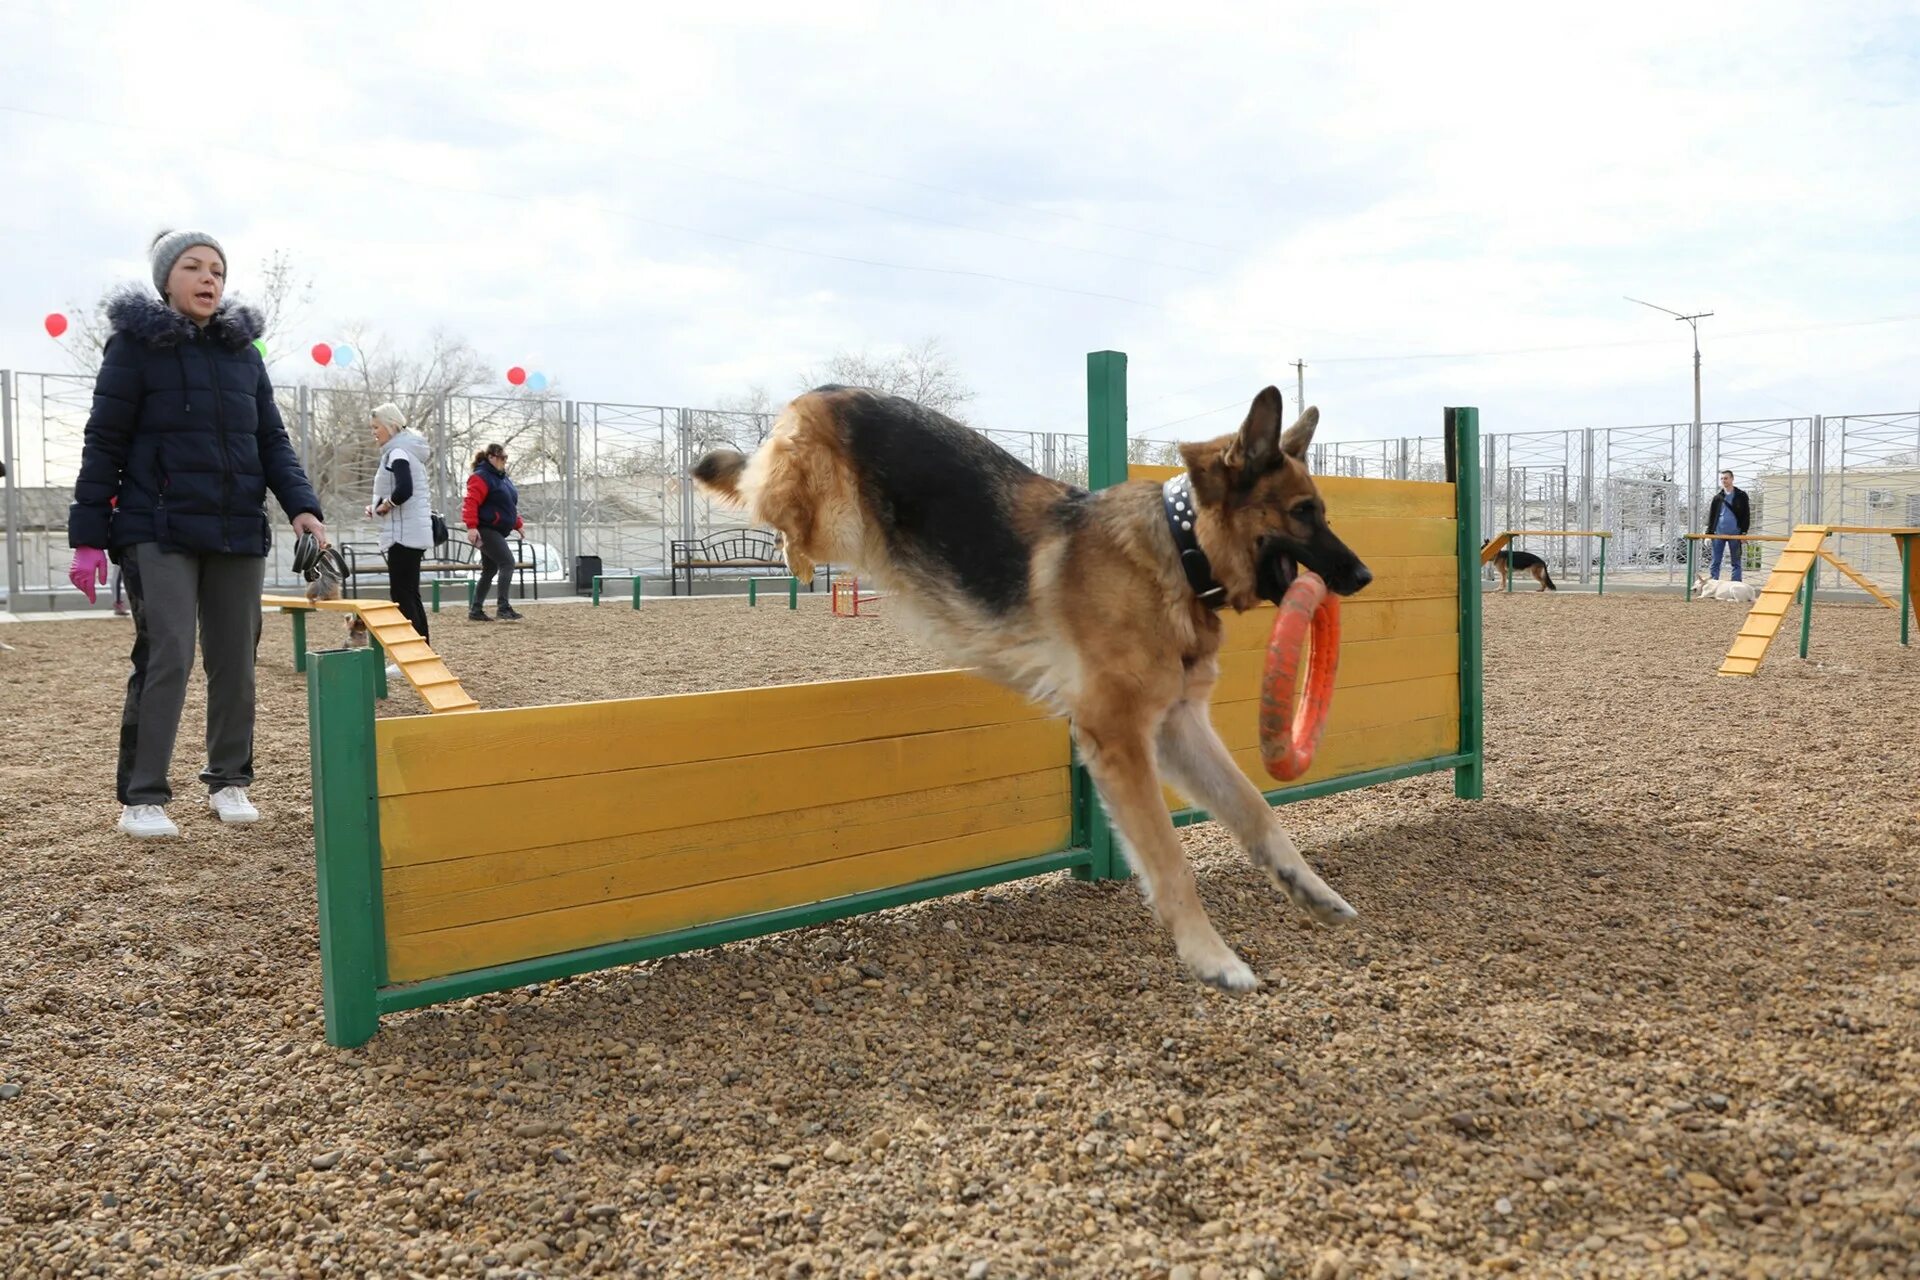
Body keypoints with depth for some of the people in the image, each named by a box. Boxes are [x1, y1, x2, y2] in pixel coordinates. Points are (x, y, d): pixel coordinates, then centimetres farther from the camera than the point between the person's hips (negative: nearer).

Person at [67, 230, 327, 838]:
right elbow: (104, 444, -2)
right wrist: (88, 537, -7)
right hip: (160, 531, -4)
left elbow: (272, 439, 11)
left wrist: (301, 505, -6)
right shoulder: (135, 344, -1)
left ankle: (228, 780, 21)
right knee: (166, 656, -10)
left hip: (238, 533, 5)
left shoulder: (243, 350, 12)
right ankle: (141, 796, 0)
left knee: (235, 659, 8)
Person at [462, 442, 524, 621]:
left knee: (489, 570, 12)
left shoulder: (502, 478, 18)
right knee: (507, 563, -16)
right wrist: (471, 526, -30)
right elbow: (471, 502, -22)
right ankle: (503, 607, -17)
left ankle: (476, 611, 17)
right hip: (485, 530, -10)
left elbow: (509, 505, 26)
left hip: (496, 531, 10)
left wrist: (517, 524, 22)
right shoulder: (481, 477, -12)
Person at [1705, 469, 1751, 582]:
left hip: (1735, 533, -2)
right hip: (1719, 533, 2)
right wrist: (1709, 533, 2)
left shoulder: (1741, 496, 4)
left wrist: (1744, 532, -7)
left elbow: (1746, 515, 1)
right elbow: (1711, 516, 11)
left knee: (1736, 562, 3)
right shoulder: (1717, 498, 10)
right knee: (1715, 562, 1)